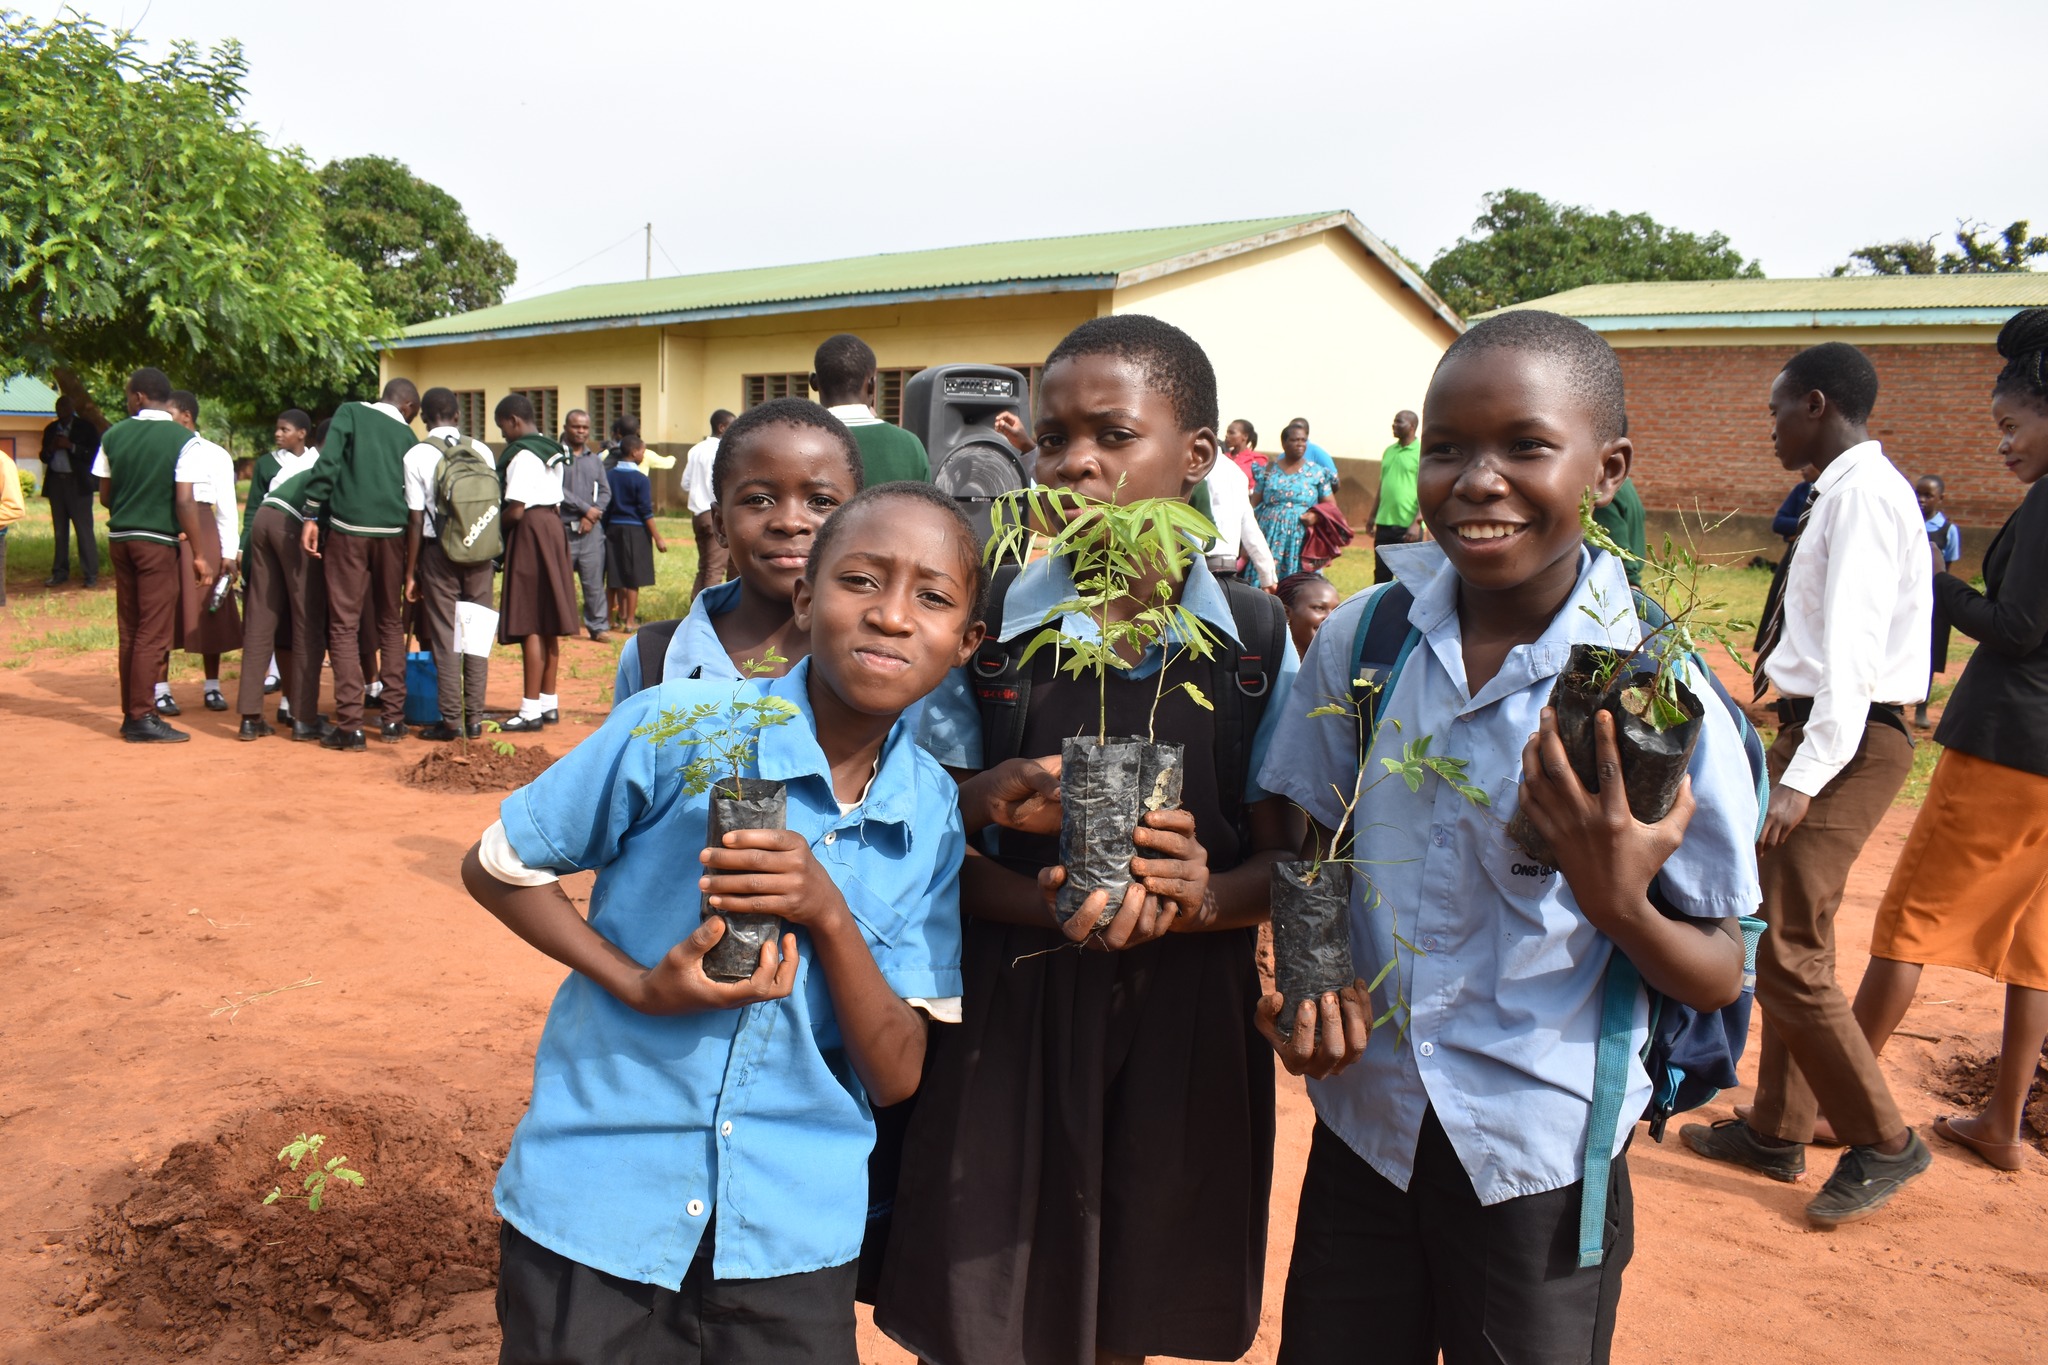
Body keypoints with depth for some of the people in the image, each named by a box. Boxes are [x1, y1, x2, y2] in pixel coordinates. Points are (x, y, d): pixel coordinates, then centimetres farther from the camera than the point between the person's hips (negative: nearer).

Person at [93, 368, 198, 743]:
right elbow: (185, 504, -16)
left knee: (130, 631, 12)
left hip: (119, 538, 5)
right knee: (154, 633, -1)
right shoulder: (183, 439, -10)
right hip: (156, 541, -5)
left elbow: (105, 496, 9)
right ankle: (142, 718, -1)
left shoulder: (113, 436, 4)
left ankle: (130, 713, 17)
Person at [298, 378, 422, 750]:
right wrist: (414, 569, 20)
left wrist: (311, 516, -6)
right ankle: (393, 719, 14)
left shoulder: (350, 412, 7)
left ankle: (350, 724, -2)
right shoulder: (407, 436, 13)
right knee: (391, 623, 14)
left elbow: (328, 462, -8)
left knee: (344, 625, 1)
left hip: (348, 528, -2)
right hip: (392, 533, 2)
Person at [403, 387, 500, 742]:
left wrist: (411, 571, 1)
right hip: (480, 552, 3)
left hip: (439, 552, -2)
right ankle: (474, 718, 10)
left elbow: (416, 519, -6)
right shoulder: (483, 451, 2)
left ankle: (451, 720, 4)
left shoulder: (417, 456, -6)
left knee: (444, 637, 3)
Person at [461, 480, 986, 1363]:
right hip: (596, 1207, -2)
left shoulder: (936, 817, -6)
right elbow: (494, 868, -2)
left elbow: (896, 1077, -7)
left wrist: (830, 916, -24)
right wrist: (637, 985, -17)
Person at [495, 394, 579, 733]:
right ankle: (549, 703, 18)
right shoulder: (551, 451, 14)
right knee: (548, 624, 12)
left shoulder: (522, 455, -13)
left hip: (529, 533, -9)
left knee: (530, 625, -8)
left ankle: (531, 709, -6)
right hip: (552, 526, 9)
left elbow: (516, 510, -18)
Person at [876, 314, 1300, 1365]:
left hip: (1186, 1016, 1)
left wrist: (1204, 897, -21)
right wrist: (1045, 905, -21)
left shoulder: (1256, 638, -1)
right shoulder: (987, 627, -3)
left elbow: (1286, 856, 1)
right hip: (1010, 1012, 0)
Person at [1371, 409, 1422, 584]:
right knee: (1381, 575, 10)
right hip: (1384, 523, 6)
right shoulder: (1389, 451, 13)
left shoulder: (1422, 453, -6)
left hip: (1409, 526, -6)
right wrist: (1373, 516, 18)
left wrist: (1417, 522, -18)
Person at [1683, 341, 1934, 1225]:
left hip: (1846, 740, -10)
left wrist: (1804, 776, -27)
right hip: (1821, 729, 10)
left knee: (1787, 953, -6)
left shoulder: (1863, 494, -15)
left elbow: (1853, 651, -23)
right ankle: (1777, 1134, 27)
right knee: (1787, 941, 16)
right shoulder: (1842, 494, 15)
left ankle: (1882, 1143, 9)